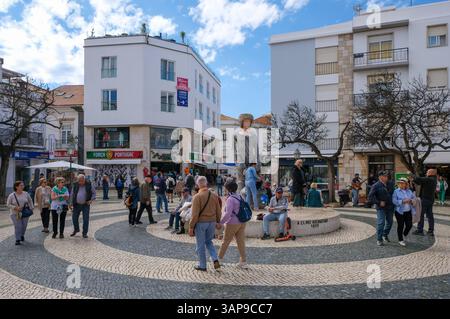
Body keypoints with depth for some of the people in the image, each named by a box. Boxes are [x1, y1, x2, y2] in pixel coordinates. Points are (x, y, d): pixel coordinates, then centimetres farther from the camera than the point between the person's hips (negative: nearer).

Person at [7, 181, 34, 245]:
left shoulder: (26, 194, 2)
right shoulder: (11, 195, -4)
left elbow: (30, 201, 15)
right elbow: (8, 204, -2)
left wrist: (31, 208, 7)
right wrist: (15, 207, -17)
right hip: (15, 214, -2)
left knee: (24, 226, 6)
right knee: (18, 226, -11)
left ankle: (22, 235, 34)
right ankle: (17, 240, -2)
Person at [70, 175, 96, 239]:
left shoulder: (89, 185, -8)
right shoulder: (75, 185, -1)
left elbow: (94, 194, 0)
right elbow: (72, 195, 9)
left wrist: (91, 200, -15)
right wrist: (71, 204, 6)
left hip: (85, 205, -2)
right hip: (77, 205, 3)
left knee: (86, 219, -3)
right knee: (74, 218, 9)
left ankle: (85, 233, 9)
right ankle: (76, 229, 34)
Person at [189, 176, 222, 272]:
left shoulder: (197, 197, -15)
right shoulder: (214, 195, 1)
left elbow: (195, 214, -16)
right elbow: (218, 211, 7)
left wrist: (191, 227, -8)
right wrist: (218, 222, 20)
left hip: (201, 223, -5)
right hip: (212, 222, 5)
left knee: (201, 245, 9)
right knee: (209, 242, 23)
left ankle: (202, 266, 20)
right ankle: (215, 260, 9)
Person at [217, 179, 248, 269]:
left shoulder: (230, 199, -17)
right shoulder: (240, 197, 9)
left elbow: (228, 213, -24)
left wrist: (220, 222, -16)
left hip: (232, 224, -7)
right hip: (241, 223, 7)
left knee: (225, 242, 9)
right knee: (241, 242, 8)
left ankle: (219, 259, 25)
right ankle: (243, 262, 10)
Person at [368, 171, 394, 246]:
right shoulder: (376, 186, -9)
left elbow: (392, 194, 21)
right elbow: (370, 196, -14)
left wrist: (393, 204, 11)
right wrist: (379, 202, -17)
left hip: (390, 207, 6)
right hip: (381, 208, -6)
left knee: (390, 222, 15)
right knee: (381, 223, -8)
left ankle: (385, 235, 39)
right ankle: (379, 240, 2)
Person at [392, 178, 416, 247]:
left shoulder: (409, 191, 10)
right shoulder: (396, 191, -4)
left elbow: (414, 198, 10)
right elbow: (394, 201, -12)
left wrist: (411, 201, -11)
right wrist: (402, 201, -23)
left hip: (408, 212, 4)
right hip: (400, 212, -4)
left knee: (409, 225, 3)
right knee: (400, 226, 1)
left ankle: (404, 235, 31)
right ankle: (400, 240, 14)